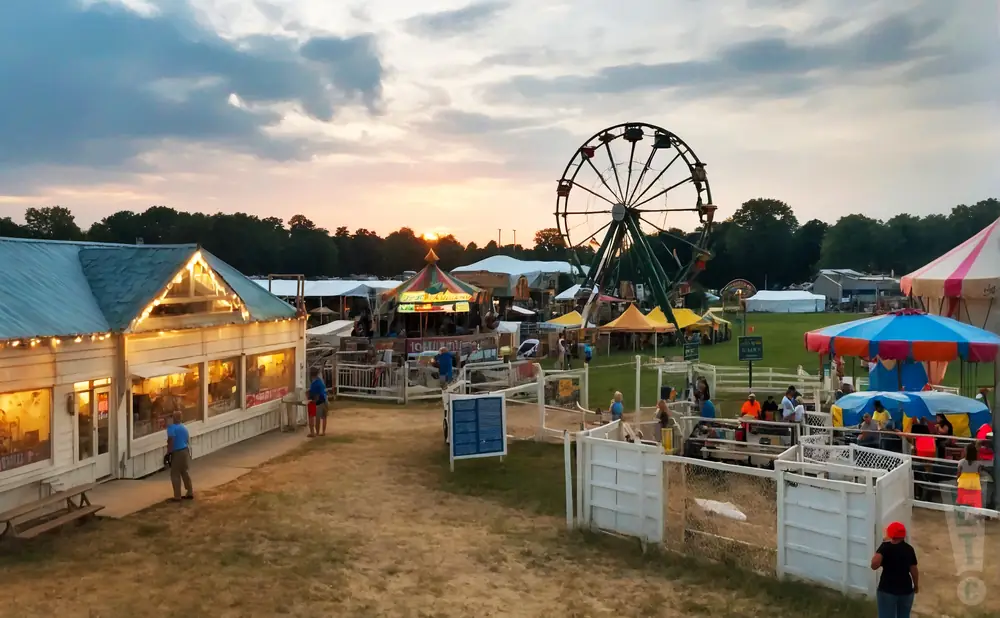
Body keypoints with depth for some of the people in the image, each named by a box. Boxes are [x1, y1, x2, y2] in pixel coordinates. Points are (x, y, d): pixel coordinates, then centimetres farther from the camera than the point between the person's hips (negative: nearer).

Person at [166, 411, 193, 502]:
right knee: (186, 472, 16)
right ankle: (190, 493, 21)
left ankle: (177, 496, 2)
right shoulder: (184, 427, 11)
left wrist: (168, 453, -17)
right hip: (185, 451, 8)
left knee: (175, 475, 0)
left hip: (177, 452, -8)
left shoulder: (171, 427, -14)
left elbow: (171, 441, -21)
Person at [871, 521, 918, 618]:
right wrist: (916, 585, 24)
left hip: (887, 590, -4)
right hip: (906, 590, 4)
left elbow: (874, 565, -28)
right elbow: (914, 570, 7)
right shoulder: (909, 549, 0)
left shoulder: (886, 547, -15)